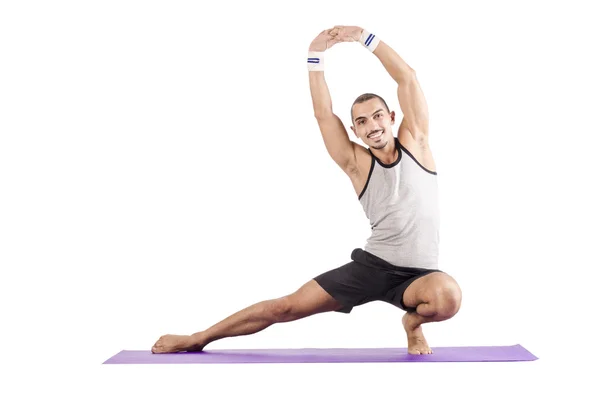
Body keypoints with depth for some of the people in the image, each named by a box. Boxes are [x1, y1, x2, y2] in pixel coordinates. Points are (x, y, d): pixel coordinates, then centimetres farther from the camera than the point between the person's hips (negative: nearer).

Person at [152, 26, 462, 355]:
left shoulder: (414, 143, 2)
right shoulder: (357, 163, 2)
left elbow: (407, 78, -4)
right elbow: (323, 114, -5)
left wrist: (364, 36, -8)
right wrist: (316, 54, -8)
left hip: (416, 275, 0)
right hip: (371, 265, 0)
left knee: (448, 296, -36)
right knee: (285, 307, -3)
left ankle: (413, 323, -1)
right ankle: (198, 339, 12)